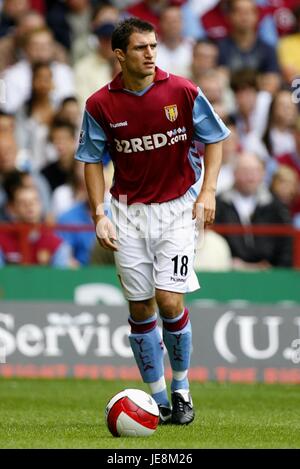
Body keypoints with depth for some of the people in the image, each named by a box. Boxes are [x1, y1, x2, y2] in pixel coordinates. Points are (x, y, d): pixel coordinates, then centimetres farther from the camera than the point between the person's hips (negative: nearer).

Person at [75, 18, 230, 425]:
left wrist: (208, 191, -7)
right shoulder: (100, 105, -5)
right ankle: (158, 400, 13)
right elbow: (93, 160, 5)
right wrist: (99, 215, -4)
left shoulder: (182, 92, -7)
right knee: (140, 307, 2)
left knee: (169, 300, -13)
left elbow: (214, 139, 4)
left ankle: (181, 388, 8)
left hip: (177, 207, -2)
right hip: (128, 212, 2)